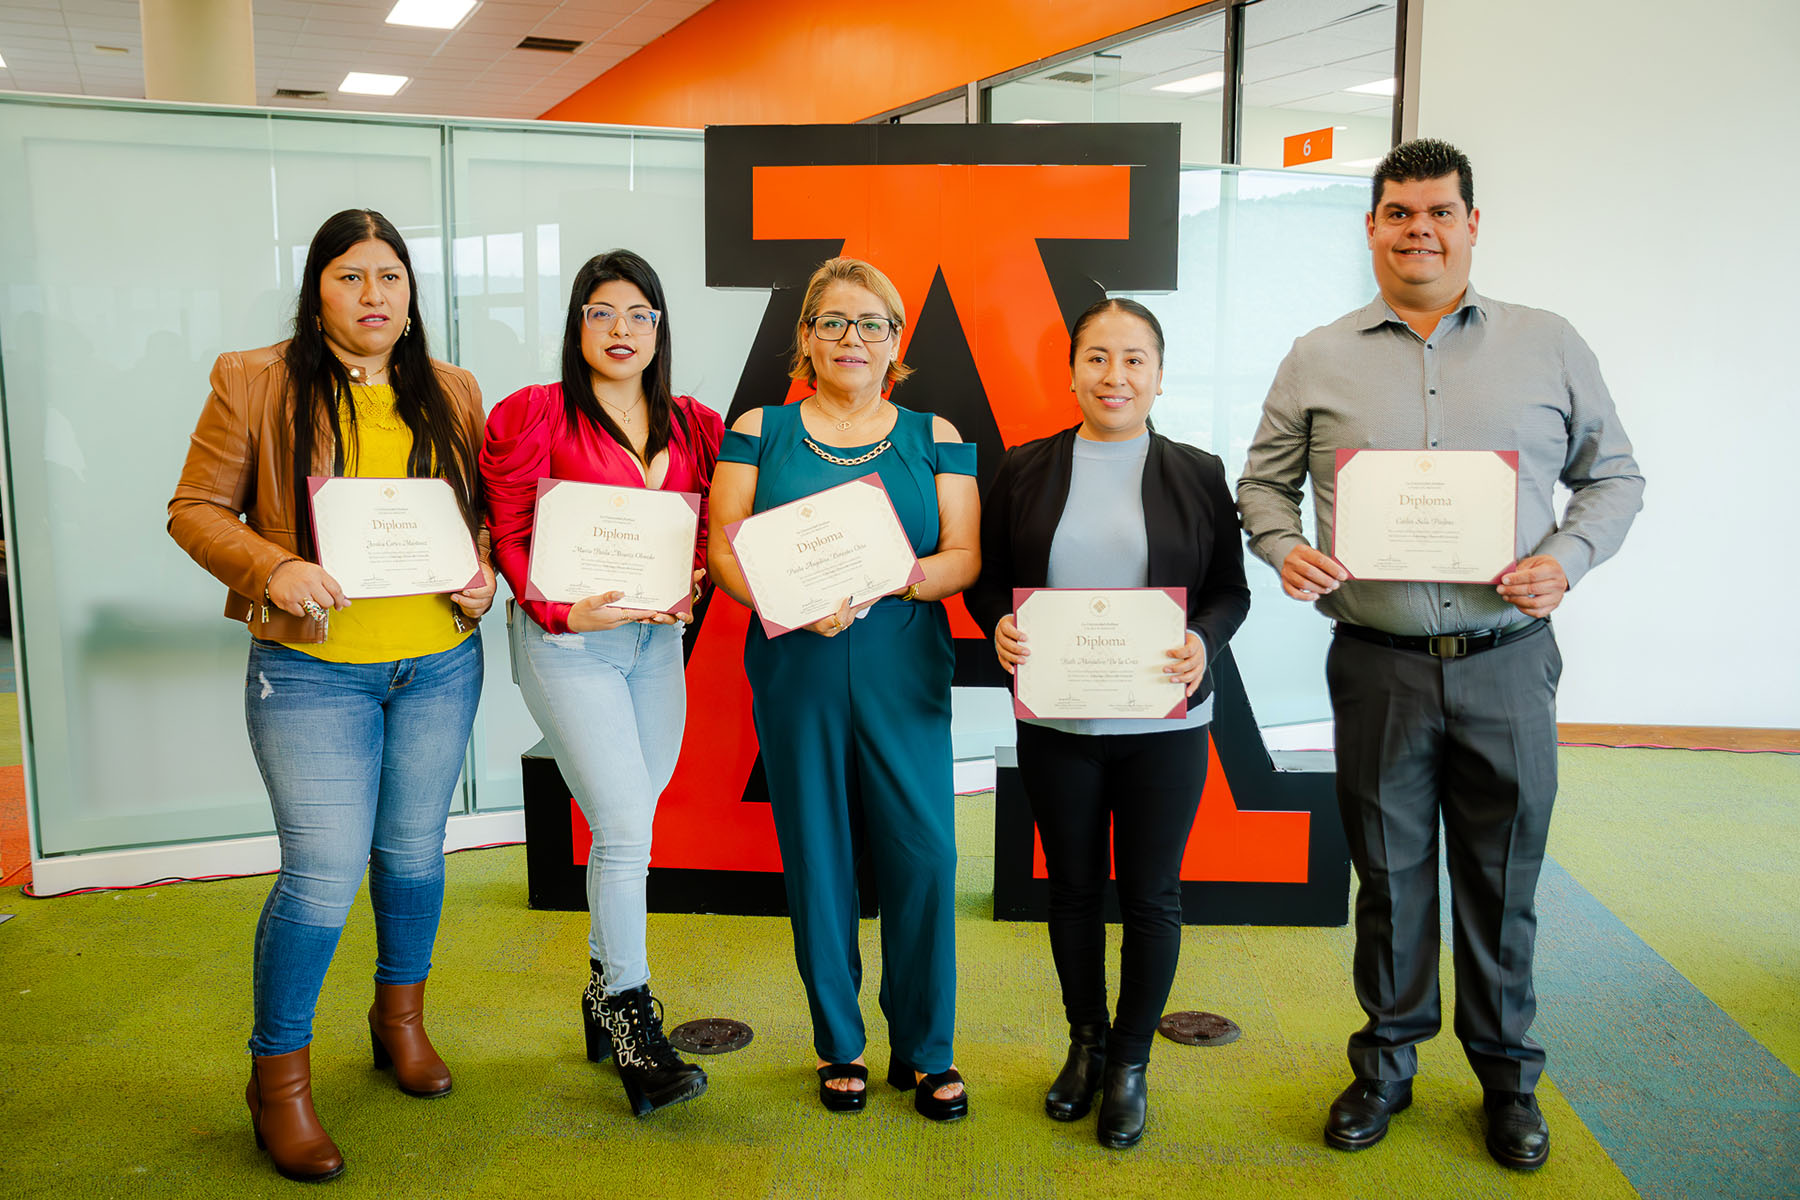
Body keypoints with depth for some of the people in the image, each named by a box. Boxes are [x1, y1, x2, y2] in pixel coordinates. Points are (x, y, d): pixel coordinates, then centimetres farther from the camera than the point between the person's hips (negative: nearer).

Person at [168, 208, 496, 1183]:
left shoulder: (451, 394, 8)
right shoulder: (254, 385, -3)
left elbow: (483, 509, 17)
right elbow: (195, 509, -1)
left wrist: (482, 572, -3)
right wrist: (271, 567, -18)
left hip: (439, 663, 4)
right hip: (310, 669, -4)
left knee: (413, 852, 15)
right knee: (323, 873, -6)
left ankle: (400, 1016, 39)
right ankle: (279, 1074, 16)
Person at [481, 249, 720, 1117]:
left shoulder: (692, 426, 8)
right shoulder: (534, 416, -6)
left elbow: (711, 525, 15)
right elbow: (510, 532, -6)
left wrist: (689, 582, -4)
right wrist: (562, 611, -18)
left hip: (656, 639, 5)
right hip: (568, 641, -5)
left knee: (624, 827, 13)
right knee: (626, 829, -8)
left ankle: (602, 989, 30)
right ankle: (633, 1020, 6)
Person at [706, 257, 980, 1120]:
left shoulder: (934, 438, 9)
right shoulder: (760, 432, 8)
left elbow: (964, 556, 1)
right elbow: (724, 548, 1)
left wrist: (889, 580, -17)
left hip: (904, 674, 0)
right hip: (795, 671, 0)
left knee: (923, 853, -4)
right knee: (816, 855, 7)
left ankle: (925, 1050, 15)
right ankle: (839, 1046, 24)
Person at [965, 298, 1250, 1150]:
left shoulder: (1198, 474, 2)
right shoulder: (1024, 470, 3)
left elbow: (1231, 590, 2)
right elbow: (986, 577, 6)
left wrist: (1203, 642, -18)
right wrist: (999, 627, -15)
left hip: (1164, 725, -1)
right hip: (1055, 723, 1)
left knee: (1151, 894, 8)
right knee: (1072, 887, 13)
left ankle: (1130, 1061, 26)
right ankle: (1085, 1041, 34)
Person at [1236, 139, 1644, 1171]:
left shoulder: (1550, 346, 6)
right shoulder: (1319, 360, 6)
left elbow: (1614, 476, 9)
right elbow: (1264, 481, 11)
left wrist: (1568, 558, -9)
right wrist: (1286, 549, -9)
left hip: (1506, 661, 0)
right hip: (1376, 665, 0)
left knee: (1503, 879, 11)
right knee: (1389, 872, 11)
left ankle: (1509, 1075, 31)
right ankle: (1387, 1061, 30)